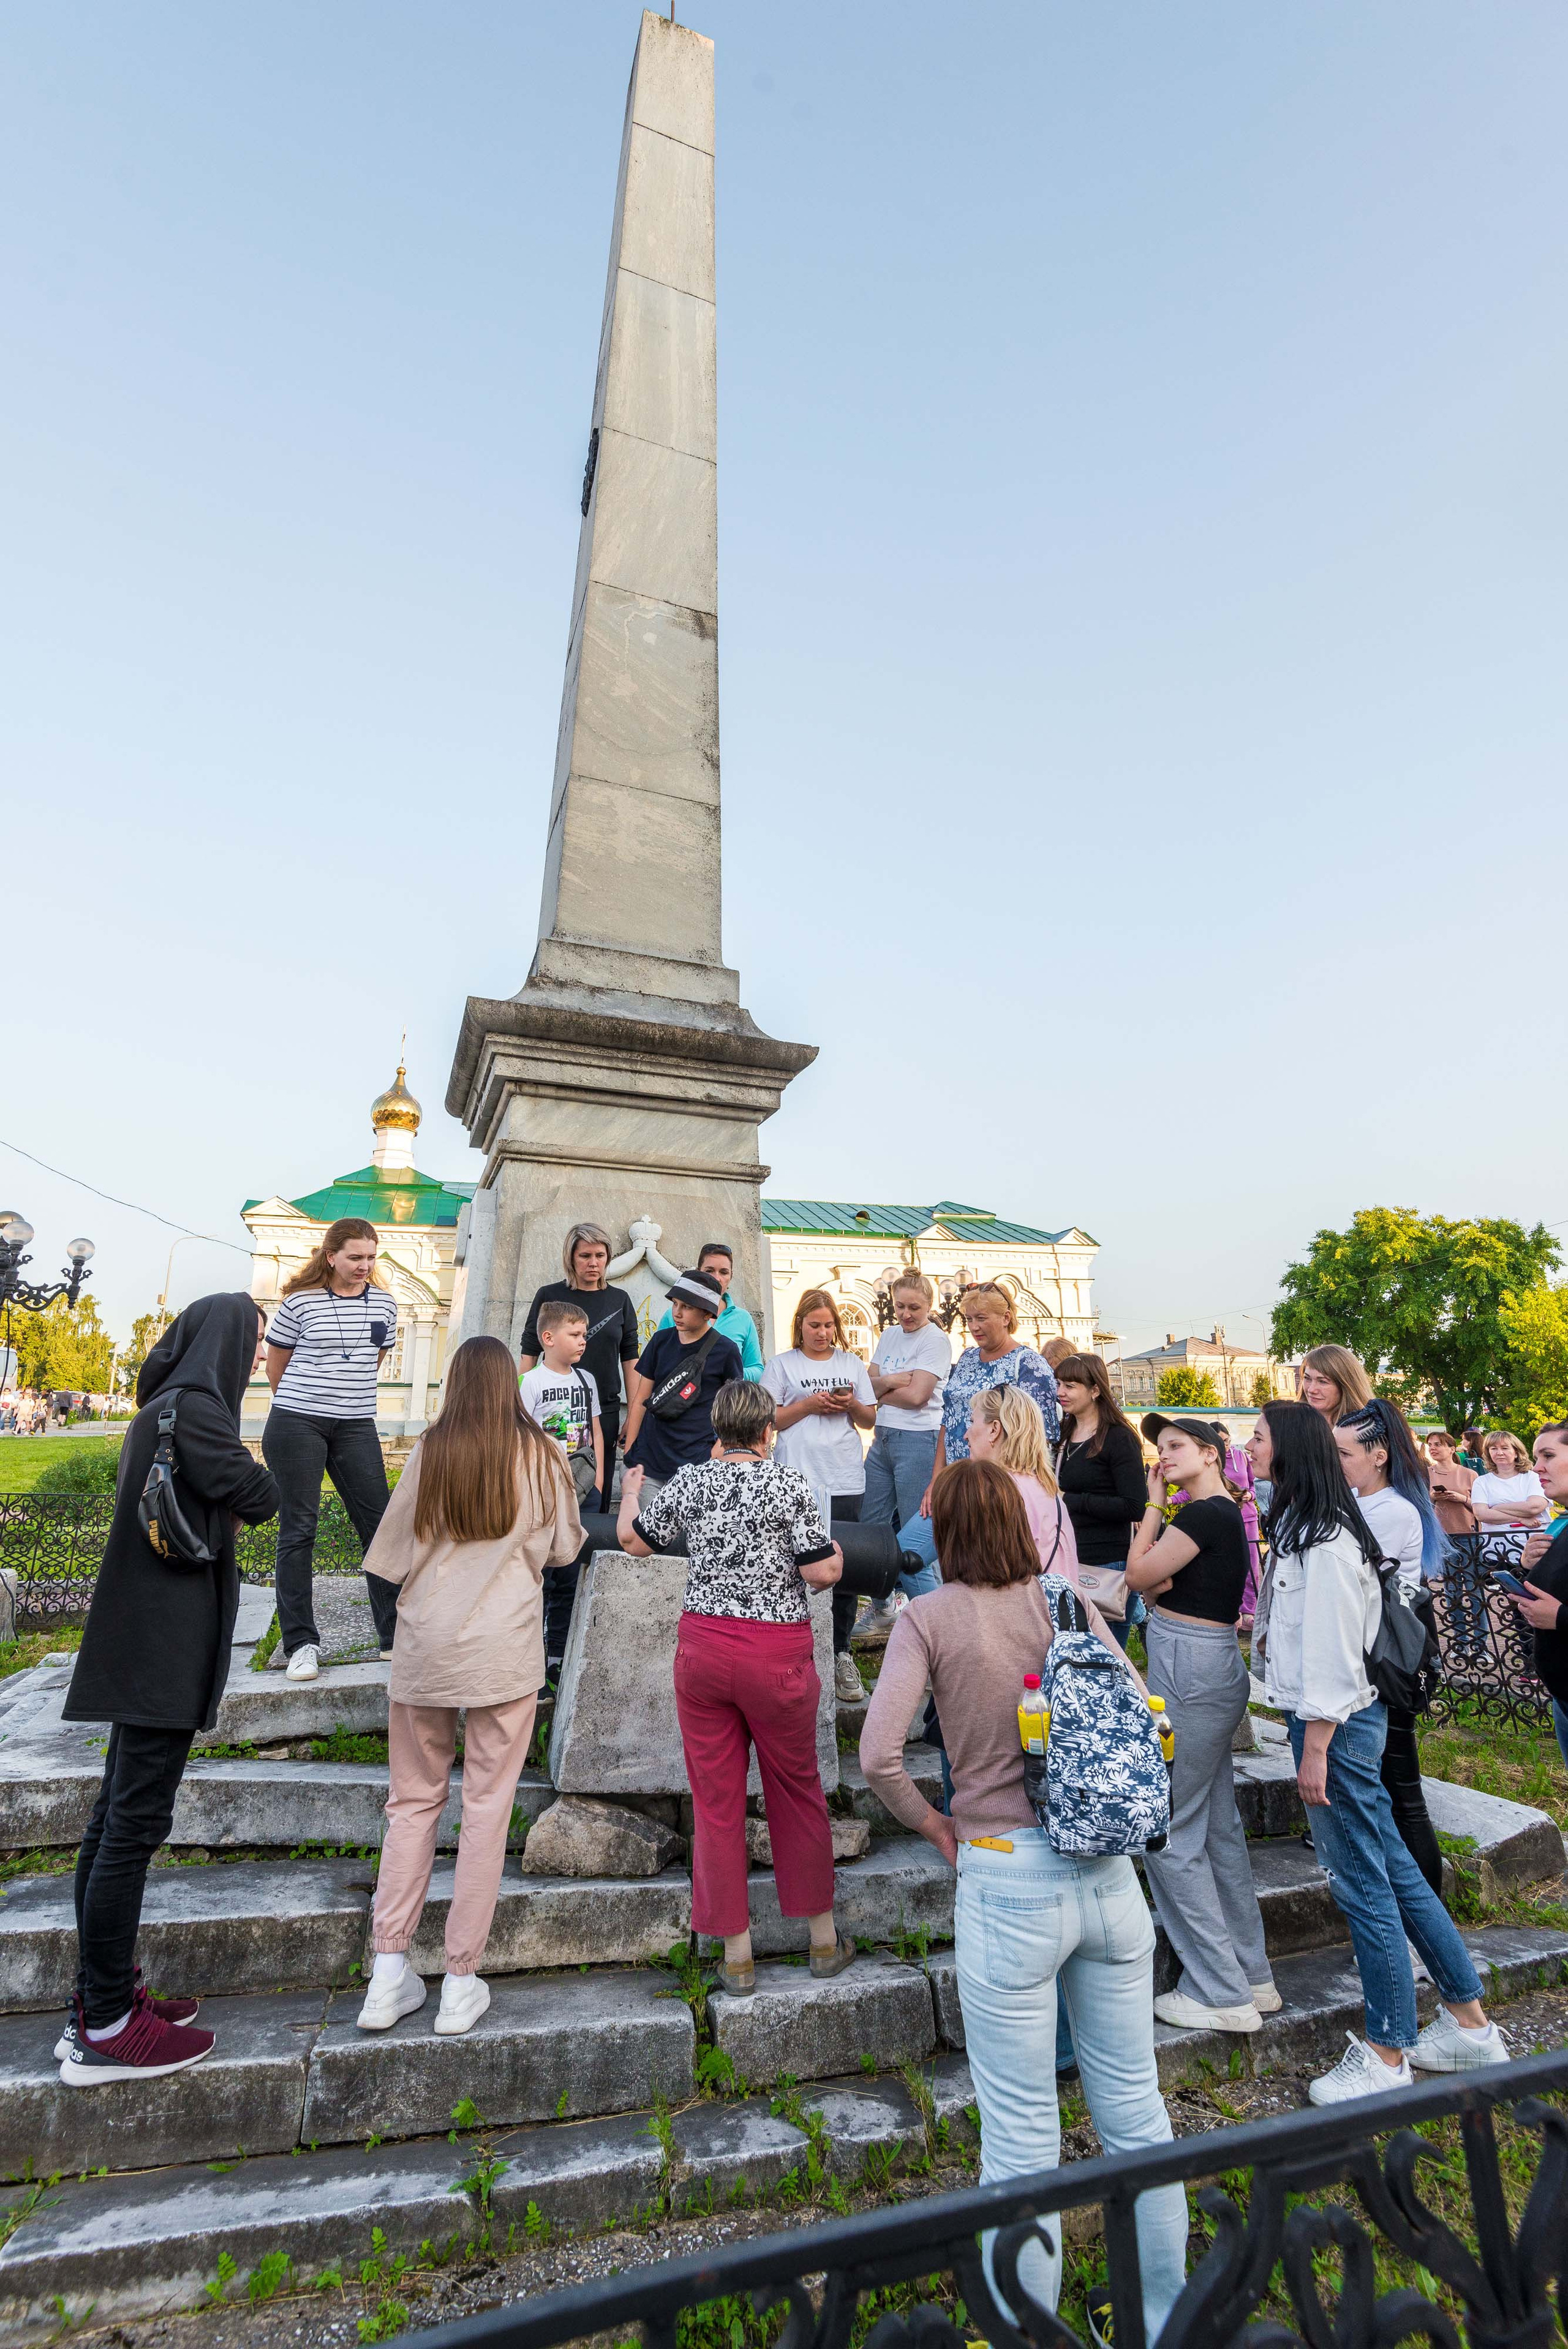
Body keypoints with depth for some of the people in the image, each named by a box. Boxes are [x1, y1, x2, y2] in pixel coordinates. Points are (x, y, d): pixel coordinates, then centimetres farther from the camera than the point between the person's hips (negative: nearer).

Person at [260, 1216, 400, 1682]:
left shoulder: (383, 1304, 6)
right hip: (297, 1425, -3)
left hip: (357, 1426, 3)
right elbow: (276, 1364, 7)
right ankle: (299, 1643, 14)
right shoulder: (300, 1302, -5)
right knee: (298, 1530, 3)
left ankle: (395, 1636, 11)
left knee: (379, 1525, 2)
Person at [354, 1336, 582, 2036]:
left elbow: (390, 1558, 1)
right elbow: (564, 1548, 6)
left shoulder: (429, 1452, -5)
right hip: (504, 1652, -1)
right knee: (487, 1807, 9)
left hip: (425, 1649, 2)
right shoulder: (539, 1455, -6)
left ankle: (389, 1973, 19)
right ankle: (461, 1981, 18)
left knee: (413, 1801, 17)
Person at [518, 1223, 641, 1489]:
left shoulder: (619, 1300, 7)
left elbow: (630, 1359, 8)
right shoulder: (549, 1296, 2)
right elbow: (529, 1353, 5)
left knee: (597, 1503, 6)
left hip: (605, 1412, 2)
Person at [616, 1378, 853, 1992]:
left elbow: (633, 1539, 13)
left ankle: (737, 1957, 26)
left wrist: (631, 1492, 32)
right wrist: (836, 1554, 10)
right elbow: (823, 1572, -12)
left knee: (716, 1801, 14)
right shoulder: (790, 1482, -10)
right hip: (777, 1654, -2)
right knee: (797, 1791, 17)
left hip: (702, 1647, 2)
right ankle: (824, 1940, 33)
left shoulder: (691, 1480, 0)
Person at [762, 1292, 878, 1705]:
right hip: (798, 1480, -2)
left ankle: (840, 1653, 13)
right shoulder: (782, 1364, 5)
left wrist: (851, 1404, -4)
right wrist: (809, 1405, -9)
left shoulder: (852, 1364, 14)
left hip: (845, 1480, 3)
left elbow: (870, 1420, 16)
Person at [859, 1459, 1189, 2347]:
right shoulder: (1065, 1599, -1)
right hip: (1109, 1870, 4)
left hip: (1006, 1880, -4)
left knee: (1023, 2131, 14)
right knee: (1136, 2104, 22)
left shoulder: (929, 1617, -11)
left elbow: (879, 1754, -17)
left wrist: (930, 1822, 0)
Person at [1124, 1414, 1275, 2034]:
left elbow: (1140, 1575, -11)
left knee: (1169, 1833, 1)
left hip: (1189, 1673, -10)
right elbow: (1159, 1585, 9)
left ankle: (1221, 1994, 12)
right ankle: (1252, 1976, 30)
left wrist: (1154, 1504, -4)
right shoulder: (1225, 1513, 12)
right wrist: (1159, 1506, 0)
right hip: (1213, 1666, 10)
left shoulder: (1205, 1514, -19)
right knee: (1219, 1826, 18)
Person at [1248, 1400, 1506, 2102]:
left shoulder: (1325, 1539, -22)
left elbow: (1334, 1651, -22)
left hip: (1338, 1722, -10)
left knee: (1362, 1881, 4)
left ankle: (1387, 2056, 20)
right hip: (1329, 1716, 10)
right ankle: (1469, 2022, 34)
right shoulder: (1298, 1526, 8)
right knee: (1392, 1867, 19)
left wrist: (1314, 1750, -18)